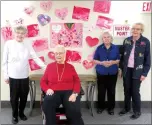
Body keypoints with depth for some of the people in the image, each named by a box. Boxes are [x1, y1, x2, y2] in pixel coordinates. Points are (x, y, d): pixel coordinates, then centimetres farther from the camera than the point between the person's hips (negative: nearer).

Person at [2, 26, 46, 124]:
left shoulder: (27, 44, 0)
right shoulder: (9, 44, -5)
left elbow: (35, 57, -2)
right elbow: (5, 61, -1)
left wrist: (45, 67, -11)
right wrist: (6, 75, -2)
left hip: (24, 76, 2)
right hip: (13, 76, -2)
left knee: (24, 96, 12)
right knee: (14, 97, 10)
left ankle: (21, 113, 35)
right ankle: (15, 115, 30)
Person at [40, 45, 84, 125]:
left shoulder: (70, 67, 14)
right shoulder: (50, 66, 16)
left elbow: (77, 81, 7)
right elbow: (43, 81, 14)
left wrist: (75, 93, -10)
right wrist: (47, 89, -7)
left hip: (69, 92, 0)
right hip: (54, 93, 1)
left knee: (74, 111, -28)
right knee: (47, 105, -33)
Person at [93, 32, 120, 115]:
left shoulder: (116, 48, 1)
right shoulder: (99, 48, -2)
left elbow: (119, 60, 4)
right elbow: (94, 60, 1)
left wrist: (113, 62, -16)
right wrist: (102, 63, -17)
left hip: (112, 73, 1)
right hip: (101, 73, 0)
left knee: (111, 91, 6)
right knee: (101, 91, 6)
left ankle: (111, 108, 21)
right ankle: (101, 107, 24)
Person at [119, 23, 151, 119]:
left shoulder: (145, 41, -7)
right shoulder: (127, 40, 3)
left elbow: (147, 59, -7)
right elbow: (122, 55, 8)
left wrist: (144, 73, -10)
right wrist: (121, 68, 5)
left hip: (137, 71, -3)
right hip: (127, 70, 4)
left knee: (135, 91, 3)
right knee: (127, 90, 14)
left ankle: (137, 111, 23)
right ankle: (126, 108, 33)